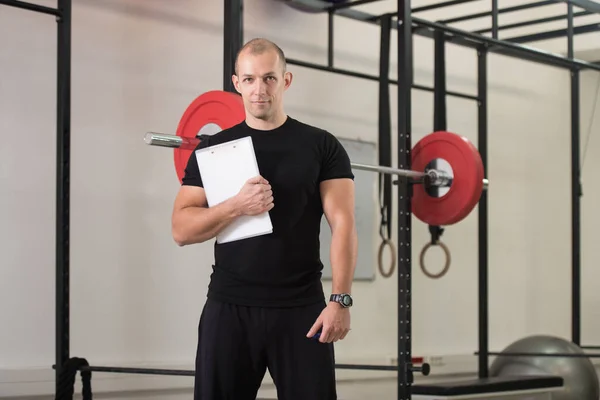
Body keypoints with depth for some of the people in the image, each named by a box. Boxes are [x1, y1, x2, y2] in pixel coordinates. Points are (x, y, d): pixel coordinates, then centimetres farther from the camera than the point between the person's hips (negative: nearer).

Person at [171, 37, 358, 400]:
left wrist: (341, 299, -15)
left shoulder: (321, 146, 4)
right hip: (229, 307, 1)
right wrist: (237, 206, -15)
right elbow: (182, 230, 1)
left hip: (301, 308, -1)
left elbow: (343, 223, -4)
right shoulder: (214, 149, 7)